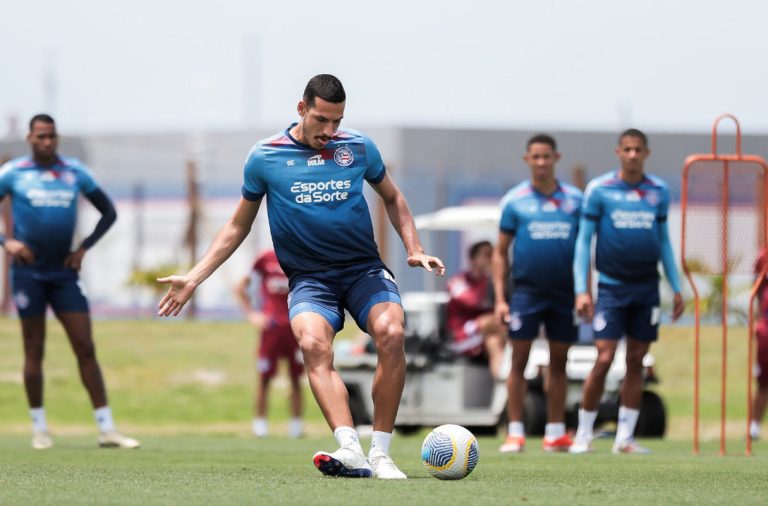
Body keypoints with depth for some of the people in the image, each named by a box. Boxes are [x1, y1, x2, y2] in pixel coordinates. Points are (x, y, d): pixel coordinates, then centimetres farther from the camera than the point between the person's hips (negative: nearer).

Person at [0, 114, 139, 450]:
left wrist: (84, 247, 3)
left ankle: (106, 429, -2)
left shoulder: (75, 172, 6)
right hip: (29, 272, -2)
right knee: (34, 351, 1)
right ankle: (39, 428, 11)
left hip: (64, 272, 2)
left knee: (86, 349, -2)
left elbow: (109, 212, 14)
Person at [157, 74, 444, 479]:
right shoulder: (265, 157, 3)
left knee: (390, 333, -29)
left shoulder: (358, 148, 7)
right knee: (313, 343, -33)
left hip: (364, 270, 1)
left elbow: (392, 199, 23)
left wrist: (414, 249, 9)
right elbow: (238, 226, 14)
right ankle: (351, 450, -48)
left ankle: (380, 454, -20)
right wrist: (193, 278, 10)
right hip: (308, 276, -1)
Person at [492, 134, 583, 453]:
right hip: (527, 291, -2)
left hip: (564, 293, 2)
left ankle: (555, 433, 12)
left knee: (559, 362, 7)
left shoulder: (574, 199, 6)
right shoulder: (515, 200, 1)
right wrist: (500, 298, -4)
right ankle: (515, 432, 0)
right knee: (519, 361, -3)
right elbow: (500, 252, 3)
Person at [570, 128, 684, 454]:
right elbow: (584, 240, 0)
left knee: (636, 362, 4)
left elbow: (664, 241, 15)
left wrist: (676, 288, 11)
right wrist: (581, 289, -7)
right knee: (604, 359, -10)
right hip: (612, 285, -3)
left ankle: (625, 437, 9)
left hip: (647, 286, 3)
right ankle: (583, 435, 1)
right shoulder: (599, 190, -3)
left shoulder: (659, 191, 7)